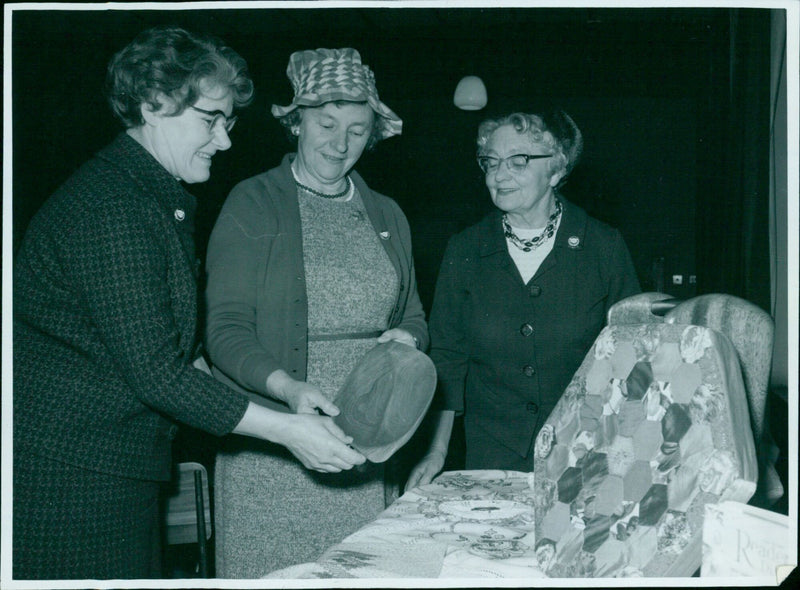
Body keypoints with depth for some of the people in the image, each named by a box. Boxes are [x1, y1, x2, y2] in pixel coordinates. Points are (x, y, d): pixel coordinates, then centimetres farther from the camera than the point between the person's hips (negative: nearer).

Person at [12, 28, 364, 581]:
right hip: (69, 471, -10)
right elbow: (156, 372, -23)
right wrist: (288, 429, -19)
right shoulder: (108, 207, -20)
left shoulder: (164, 198, 13)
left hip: (123, 468, 10)